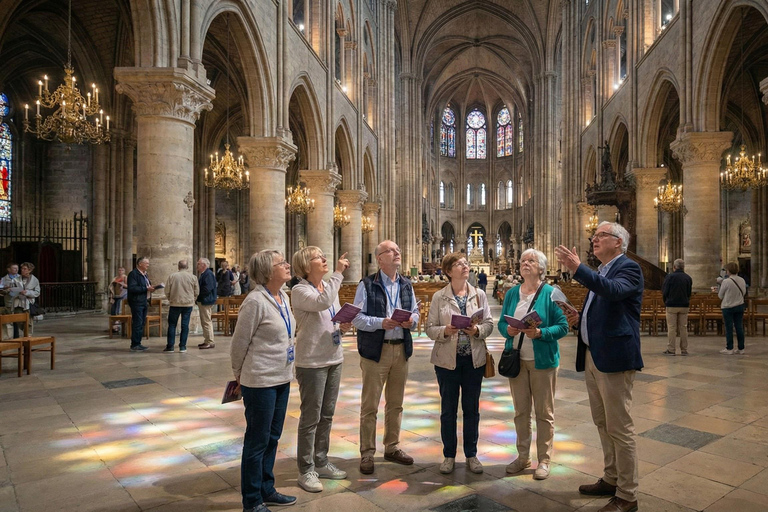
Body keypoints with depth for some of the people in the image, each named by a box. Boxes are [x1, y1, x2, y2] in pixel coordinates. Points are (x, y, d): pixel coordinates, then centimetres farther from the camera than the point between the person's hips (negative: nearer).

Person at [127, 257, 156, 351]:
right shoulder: (133, 274, -11)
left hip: (144, 302, 9)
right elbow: (132, 288, -21)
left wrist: (151, 288, 6)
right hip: (137, 302, -9)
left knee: (142, 323, 11)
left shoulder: (144, 274, 18)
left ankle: (138, 343, 18)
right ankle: (134, 345, 0)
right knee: (137, 324, -7)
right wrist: (146, 288, -22)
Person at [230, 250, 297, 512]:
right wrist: (239, 375, 1)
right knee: (257, 441, 7)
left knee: (272, 438, 19)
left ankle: (266, 490, 35)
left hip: (282, 378, 8)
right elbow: (239, 343, -12)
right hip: (261, 381, -8)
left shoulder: (283, 298, 6)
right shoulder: (256, 301, -19)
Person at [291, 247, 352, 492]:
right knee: (311, 418, 3)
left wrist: (344, 326, -6)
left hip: (334, 358, 7)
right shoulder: (299, 290, -13)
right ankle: (306, 470, 19)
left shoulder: (330, 286, 8)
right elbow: (322, 302, -33)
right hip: (311, 362, -7)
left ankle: (321, 462, 32)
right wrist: (338, 273, -25)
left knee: (326, 415, 17)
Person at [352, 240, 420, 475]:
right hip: (375, 350, -5)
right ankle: (367, 453, 16)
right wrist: (381, 323, -24)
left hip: (401, 349, 5)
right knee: (369, 405, 2)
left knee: (396, 404, 15)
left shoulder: (406, 285, 11)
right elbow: (356, 317, -11)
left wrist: (412, 321, -9)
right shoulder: (367, 285, -6)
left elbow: (415, 311, 13)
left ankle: (392, 448, 30)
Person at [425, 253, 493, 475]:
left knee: (471, 408, 11)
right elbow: (430, 328, -3)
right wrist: (445, 331, -22)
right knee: (448, 409, 8)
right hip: (447, 359, -2)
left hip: (474, 358, 2)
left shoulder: (479, 295, 4)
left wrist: (477, 330, -17)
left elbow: (489, 323, 3)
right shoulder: (439, 297, -2)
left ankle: (471, 454, 27)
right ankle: (449, 456, 23)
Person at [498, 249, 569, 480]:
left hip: (542, 360, -4)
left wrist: (540, 333, -23)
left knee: (544, 412, 7)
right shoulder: (511, 293, 7)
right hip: (516, 359, 4)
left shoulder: (550, 293, -6)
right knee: (521, 411, 12)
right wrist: (508, 330, -12)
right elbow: (501, 323, 9)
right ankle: (523, 456, 27)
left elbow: (563, 326, -9)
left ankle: (544, 460, 21)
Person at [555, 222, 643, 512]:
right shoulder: (600, 272, 17)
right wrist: (579, 319, 4)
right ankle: (611, 479, 34)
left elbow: (614, 290, -32)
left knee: (619, 428, 0)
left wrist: (577, 269, -40)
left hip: (614, 358, -9)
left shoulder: (628, 268, -9)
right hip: (592, 357, 9)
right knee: (603, 424, 19)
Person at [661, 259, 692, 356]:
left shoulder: (669, 277, -9)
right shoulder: (688, 278, 5)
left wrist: (666, 302, 10)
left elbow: (664, 292, -6)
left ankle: (670, 350, 1)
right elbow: (689, 292, 11)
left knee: (671, 328, -1)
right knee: (683, 328, 8)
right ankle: (684, 350, 12)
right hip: (684, 306, 4)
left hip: (672, 305, -4)